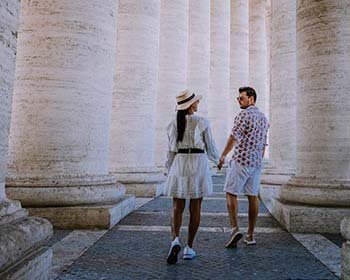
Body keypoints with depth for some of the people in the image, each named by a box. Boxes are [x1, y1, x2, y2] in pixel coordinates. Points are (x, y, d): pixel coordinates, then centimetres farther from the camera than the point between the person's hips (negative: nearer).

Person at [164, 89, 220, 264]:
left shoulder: (173, 124, 4)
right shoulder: (202, 123, -5)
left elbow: (171, 152, 6)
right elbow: (211, 149, 0)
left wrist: (169, 171, 18)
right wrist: (217, 160, 22)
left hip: (180, 165, 2)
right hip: (198, 166, -2)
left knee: (177, 208, 4)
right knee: (195, 208, 8)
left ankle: (175, 241, -20)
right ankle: (189, 248, 12)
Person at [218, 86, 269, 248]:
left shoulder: (244, 114, -9)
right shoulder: (263, 118, 17)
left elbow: (233, 137, -14)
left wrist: (222, 156, -8)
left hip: (241, 160, -7)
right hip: (257, 162, 8)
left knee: (231, 193, -1)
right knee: (253, 196, 8)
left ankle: (235, 228, -13)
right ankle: (250, 235, 12)